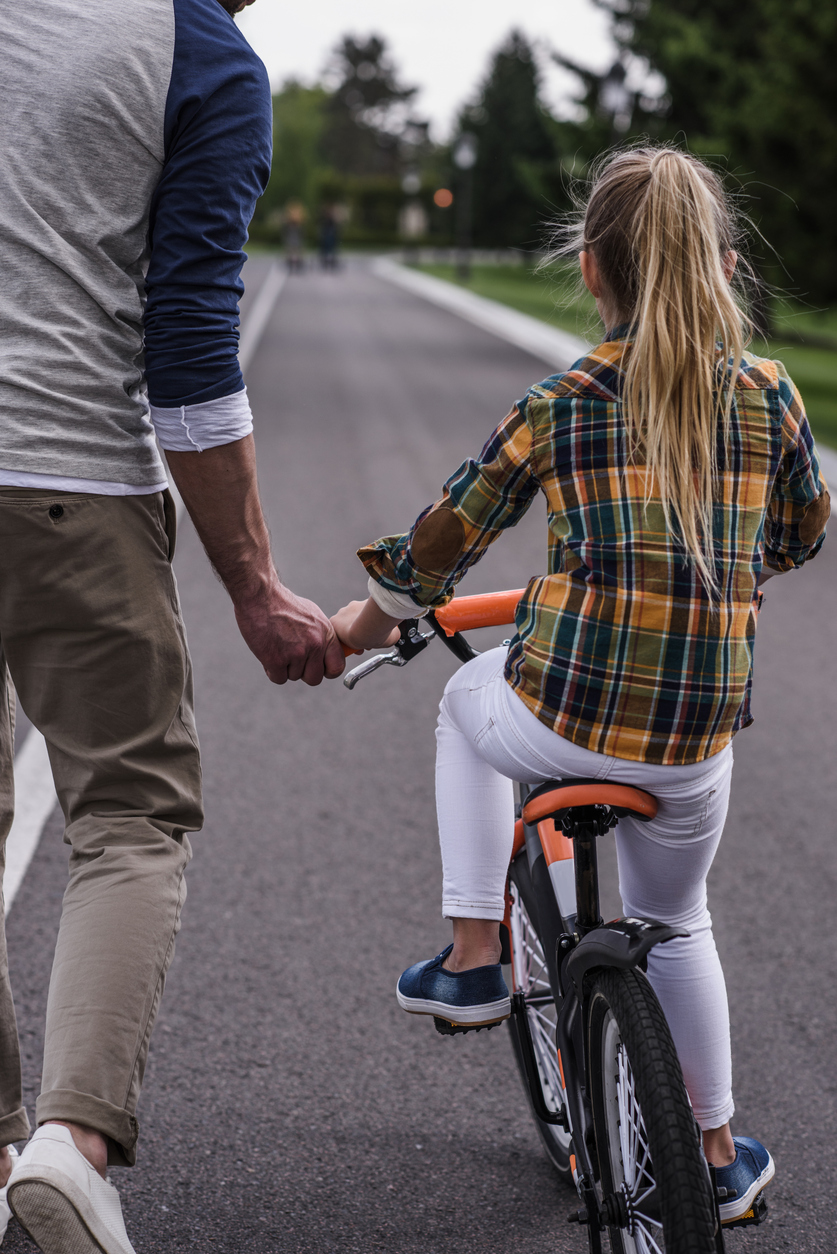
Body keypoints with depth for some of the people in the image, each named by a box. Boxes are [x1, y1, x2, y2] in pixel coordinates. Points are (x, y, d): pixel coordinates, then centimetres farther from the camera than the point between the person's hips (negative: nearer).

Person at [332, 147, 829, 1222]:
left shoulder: (555, 408, -5)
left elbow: (442, 543, 3)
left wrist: (368, 620, 21)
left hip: (564, 718, -3)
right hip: (699, 746, 3)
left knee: (468, 703, 33)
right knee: (674, 921, 30)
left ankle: (473, 956, 27)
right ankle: (718, 1150, 40)